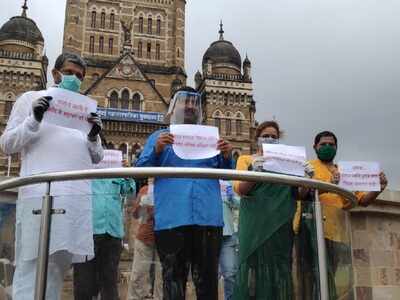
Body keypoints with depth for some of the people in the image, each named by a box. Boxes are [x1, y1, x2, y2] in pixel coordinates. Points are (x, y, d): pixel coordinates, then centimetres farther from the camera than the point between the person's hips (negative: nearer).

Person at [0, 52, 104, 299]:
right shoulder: (32, 99, 12)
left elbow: (96, 158, 22)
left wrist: (94, 137, 1)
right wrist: (34, 120, -9)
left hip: (78, 197, 5)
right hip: (41, 194, -4)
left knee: (60, 263, 6)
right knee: (32, 265, -7)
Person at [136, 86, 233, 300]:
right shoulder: (159, 136, 16)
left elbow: (225, 172, 16)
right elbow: (140, 169, 6)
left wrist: (227, 157, -6)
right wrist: (156, 151, -12)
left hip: (208, 216, 2)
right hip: (171, 218, -2)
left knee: (207, 279, 5)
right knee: (173, 280, 2)